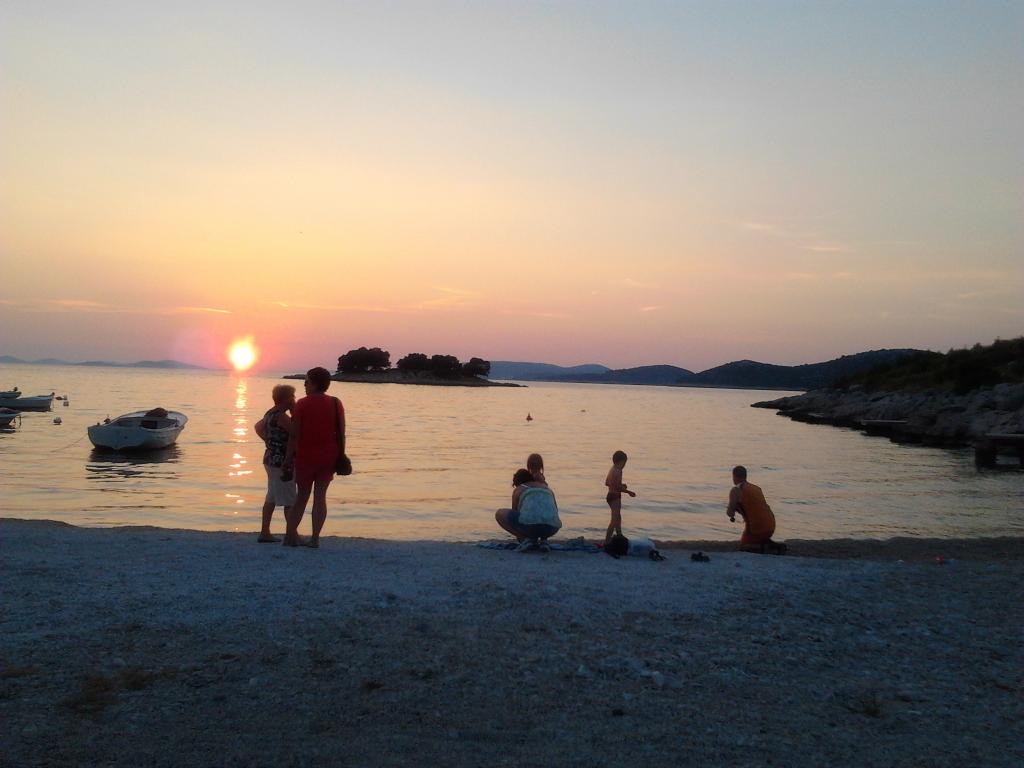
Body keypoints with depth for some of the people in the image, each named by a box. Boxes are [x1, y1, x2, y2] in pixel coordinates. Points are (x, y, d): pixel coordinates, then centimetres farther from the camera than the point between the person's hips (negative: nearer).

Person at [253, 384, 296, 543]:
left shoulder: (270, 413, 11)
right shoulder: (282, 416, -19)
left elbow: (258, 427, 28)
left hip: (271, 459, 10)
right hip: (281, 462, -10)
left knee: (271, 498, 15)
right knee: (290, 501, -2)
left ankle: (265, 532, 20)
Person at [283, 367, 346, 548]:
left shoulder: (302, 404, -6)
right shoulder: (336, 404, 1)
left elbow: (294, 434, -7)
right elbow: (341, 434, 0)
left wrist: (288, 457, -1)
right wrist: (341, 456, 6)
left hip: (305, 456, -2)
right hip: (329, 456, 2)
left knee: (302, 496, 11)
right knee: (320, 496, 6)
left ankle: (290, 535, 11)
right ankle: (315, 538, 4)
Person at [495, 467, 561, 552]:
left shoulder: (518, 490, 22)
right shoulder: (547, 488, 33)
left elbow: (514, 514, 30)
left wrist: (519, 537, 47)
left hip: (529, 524, -5)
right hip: (551, 529, 5)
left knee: (499, 514, 19)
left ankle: (527, 539, 5)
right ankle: (543, 540, 13)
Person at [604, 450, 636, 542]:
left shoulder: (612, 469, 10)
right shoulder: (618, 471, -20)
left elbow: (606, 483, 19)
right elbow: (617, 487, -24)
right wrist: (629, 492, -12)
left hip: (610, 495, 10)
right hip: (615, 496, -10)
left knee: (618, 518, 26)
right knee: (614, 520, -9)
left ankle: (620, 537, 42)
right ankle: (606, 542, -12)